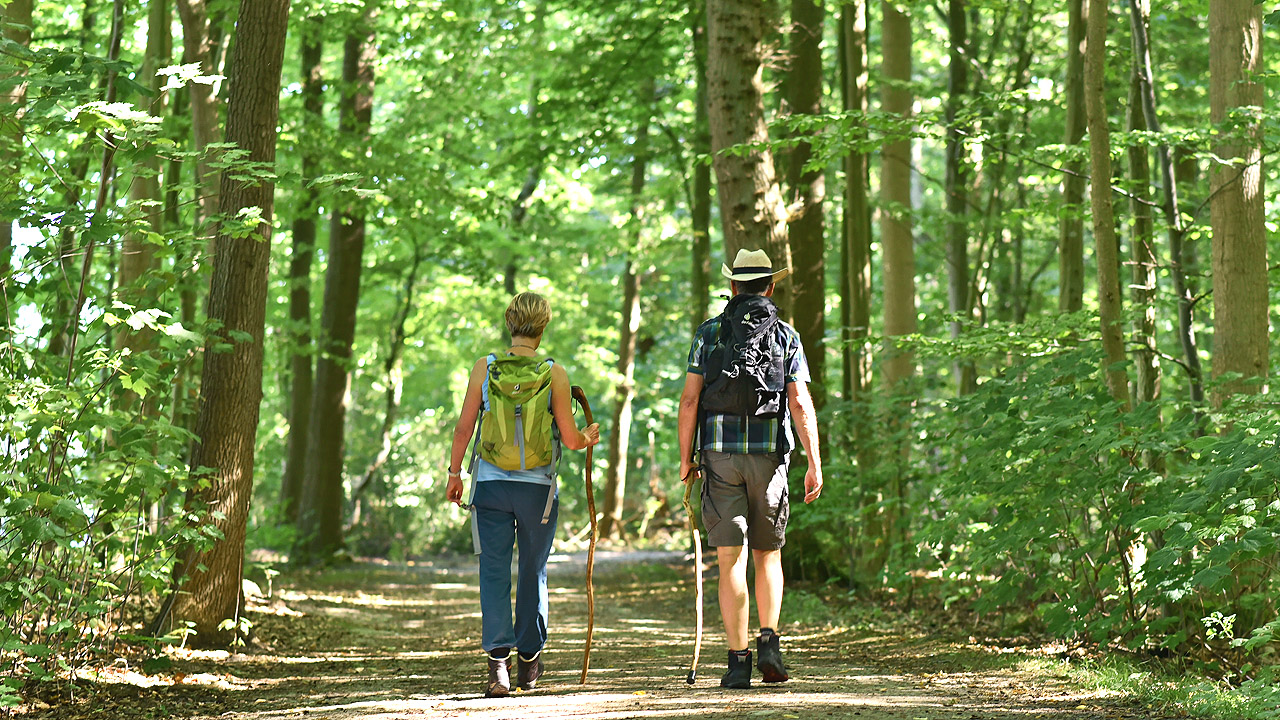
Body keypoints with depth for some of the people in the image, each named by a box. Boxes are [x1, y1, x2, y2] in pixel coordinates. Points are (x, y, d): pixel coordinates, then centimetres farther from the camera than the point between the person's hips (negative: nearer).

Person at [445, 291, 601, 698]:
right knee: (533, 572, 14)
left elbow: (464, 428, 1)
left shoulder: (485, 367, -1)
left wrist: (454, 472, 13)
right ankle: (529, 659, 25)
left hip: (490, 484, 0)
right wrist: (590, 437, 19)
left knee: (494, 572, 1)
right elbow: (571, 439, -3)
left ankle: (498, 660, -13)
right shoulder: (554, 374, -4)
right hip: (537, 487, 0)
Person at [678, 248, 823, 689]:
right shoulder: (786, 335, 4)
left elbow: (690, 399, 0)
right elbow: (801, 405, -3)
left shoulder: (709, 333, 5)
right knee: (767, 555, 15)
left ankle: (739, 661, -4)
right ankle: (769, 644, -1)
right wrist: (814, 464, -2)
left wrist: (686, 458, 8)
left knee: (731, 560, 0)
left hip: (720, 453, 0)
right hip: (769, 454, 0)